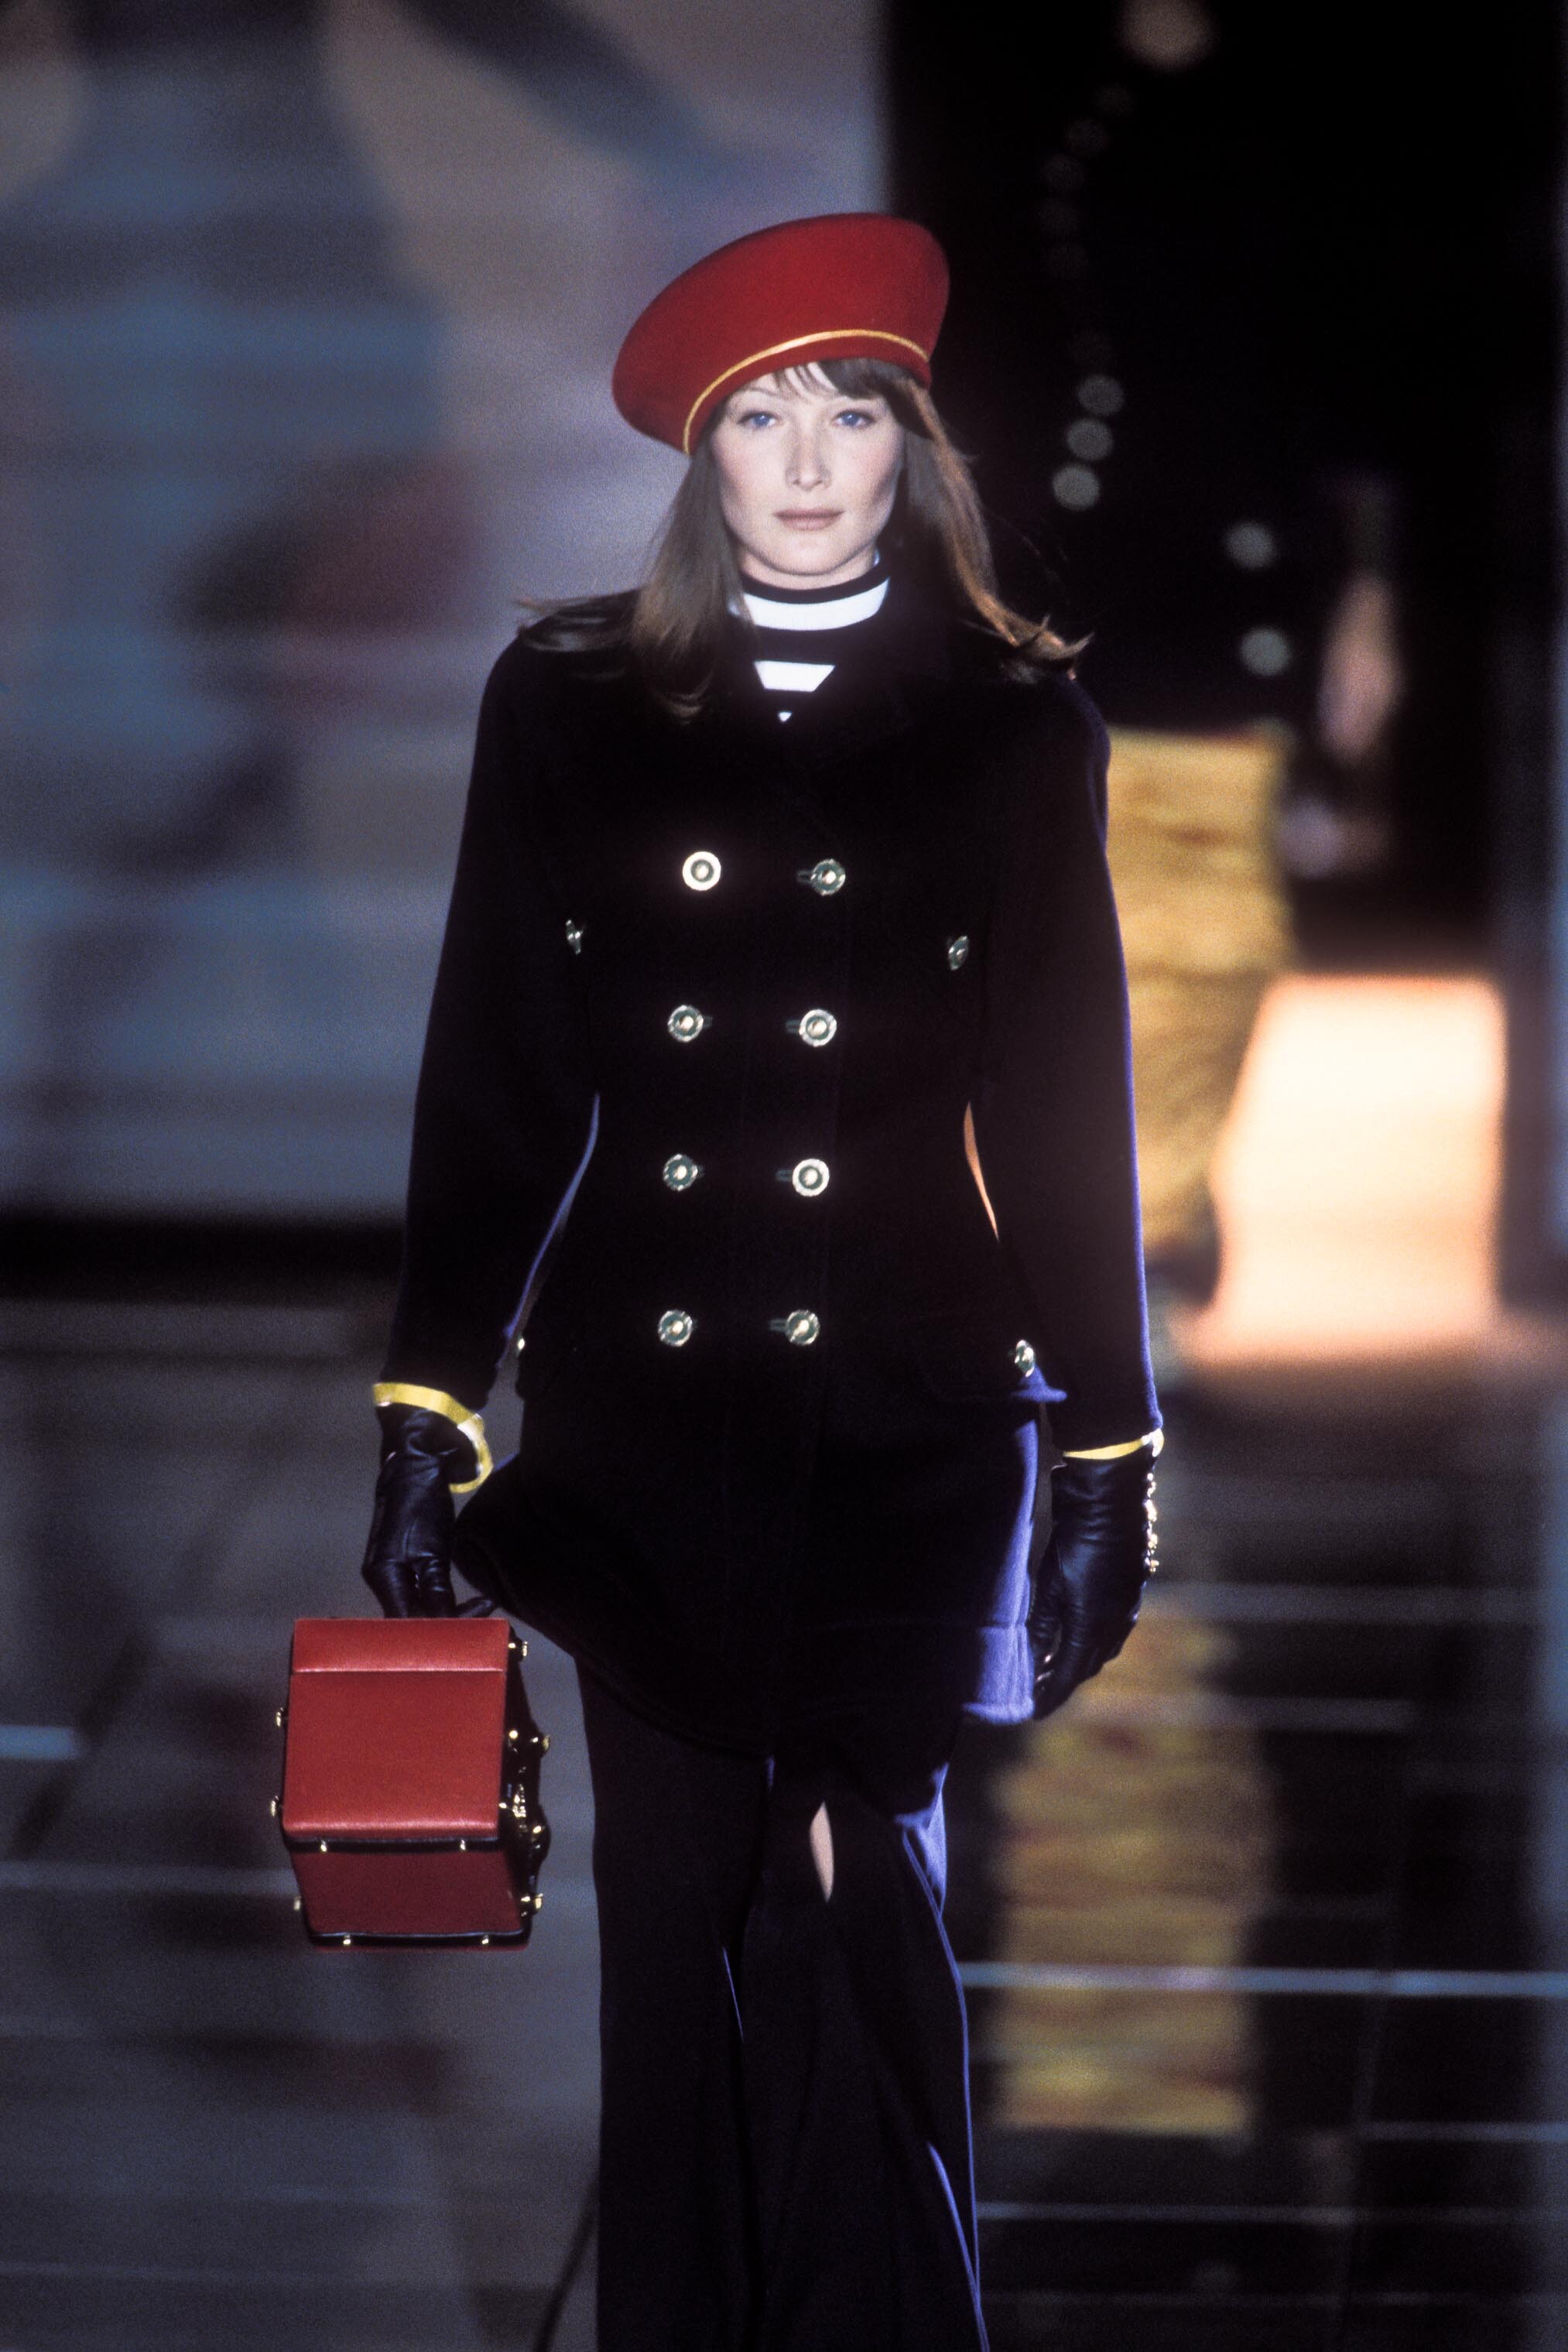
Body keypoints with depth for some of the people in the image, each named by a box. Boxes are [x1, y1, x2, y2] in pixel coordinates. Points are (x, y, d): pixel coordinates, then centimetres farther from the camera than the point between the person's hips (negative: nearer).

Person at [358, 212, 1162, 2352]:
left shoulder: (1016, 725, 4)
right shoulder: (572, 706, 6)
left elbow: (1065, 1106, 6)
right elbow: (494, 1084, 7)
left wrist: (1107, 1450, 3)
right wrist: (428, 1408, 2)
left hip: (912, 1421, -1)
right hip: (641, 1414, 1)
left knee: (856, 1896, -9)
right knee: (682, 1913, 5)